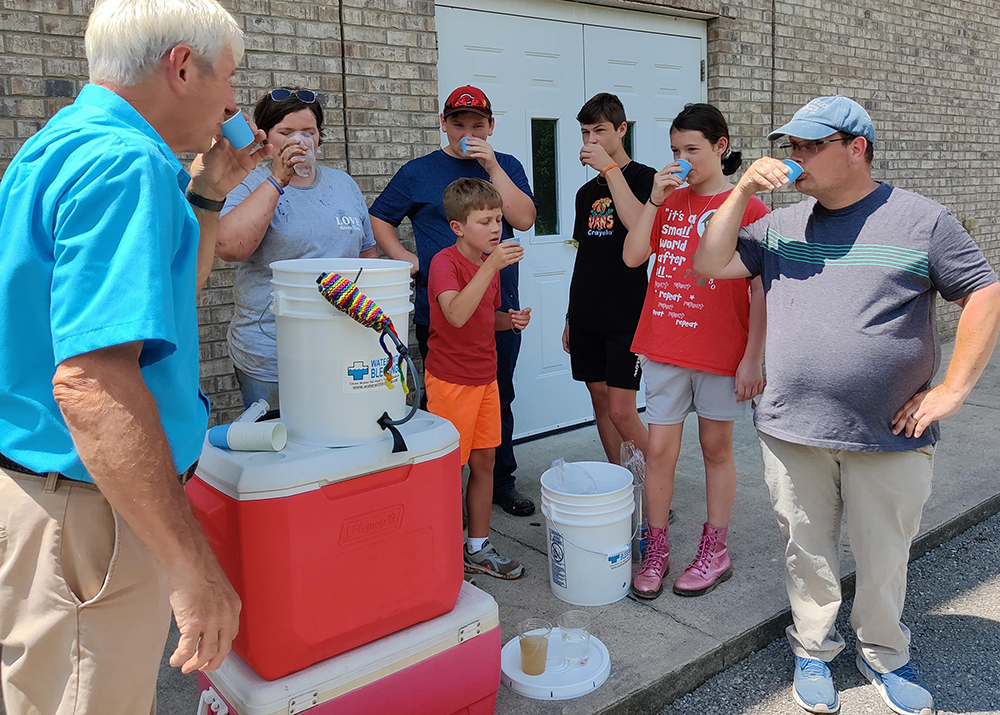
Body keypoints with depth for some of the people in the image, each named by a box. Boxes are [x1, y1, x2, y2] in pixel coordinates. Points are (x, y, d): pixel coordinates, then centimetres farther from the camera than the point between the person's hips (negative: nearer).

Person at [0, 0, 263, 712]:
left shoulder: (71, 141, 13)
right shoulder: (126, 164, -21)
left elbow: (165, 294, 25)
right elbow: (88, 381, -32)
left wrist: (207, 191, 17)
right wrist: (195, 567, -30)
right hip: (81, 512, -10)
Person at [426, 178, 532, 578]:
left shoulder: (491, 263, 9)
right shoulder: (444, 262, -16)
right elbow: (457, 315, -34)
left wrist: (510, 319, 2)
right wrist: (491, 266, -36)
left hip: (485, 377, 8)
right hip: (450, 380, -8)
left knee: (484, 462, 13)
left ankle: (478, 548, 26)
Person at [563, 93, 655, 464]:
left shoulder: (644, 178, -4)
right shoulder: (587, 192, 15)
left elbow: (638, 224, -26)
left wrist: (610, 167, -20)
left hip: (626, 315, -6)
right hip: (587, 315, 7)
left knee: (621, 410, -9)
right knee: (600, 399, 10)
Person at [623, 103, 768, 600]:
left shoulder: (747, 209, -5)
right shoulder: (670, 201, 9)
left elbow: (761, 290, -7)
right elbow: (632, 257, 0)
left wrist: (753, 358, -11)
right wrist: (655, 200, -7)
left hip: (721, 352, -3)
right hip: (665, 348, 4)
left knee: (716, 448, 11)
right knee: (659, 449, 5)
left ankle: (715, 551, 26)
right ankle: (656, 551, 19)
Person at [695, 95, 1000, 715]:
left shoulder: (921, 220, -3)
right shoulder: (782, 225, 8)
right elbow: (710, 266, 5)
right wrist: (743, 193, -5)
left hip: (890, 436, -2)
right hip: (793, 432, 3)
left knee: (885, 558, 13)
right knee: (808, 551, 14)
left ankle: (885, 655, 37)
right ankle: (814, 650, 35)